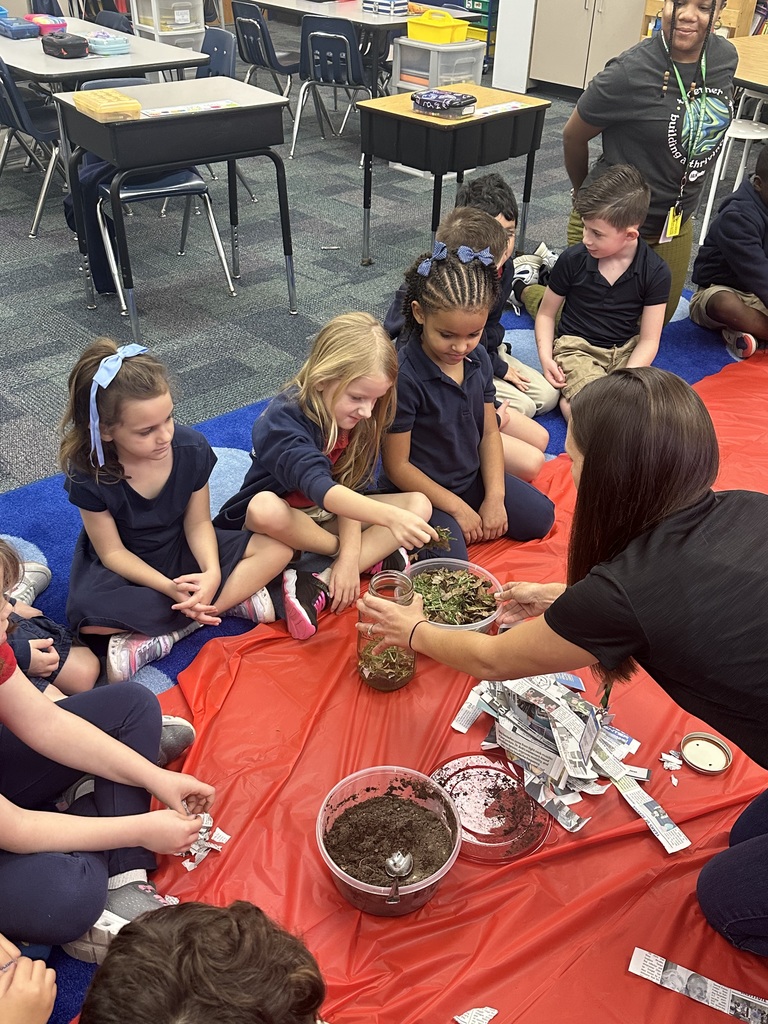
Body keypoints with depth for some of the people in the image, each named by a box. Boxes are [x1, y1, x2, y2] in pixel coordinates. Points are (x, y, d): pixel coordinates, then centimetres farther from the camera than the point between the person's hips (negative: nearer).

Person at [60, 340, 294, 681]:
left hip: (181, 549, 3)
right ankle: (234, 596, -24)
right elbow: (112, 552, -17)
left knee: (278, 550, -16)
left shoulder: (191, 447, -20)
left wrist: (212, 573, -30)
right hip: (124, 565, -2)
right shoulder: (88, 473, -25)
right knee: (89, 616, -36)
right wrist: (169, 588, -31)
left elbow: (198, 524, -11)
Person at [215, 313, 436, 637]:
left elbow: (352, 488, -14)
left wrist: (350, 555, -27)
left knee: (419, 504, -13)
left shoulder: (361, 419, -11)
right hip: (280, 519, -5)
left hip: (334, 515, 5)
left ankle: (321, 585, -27)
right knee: (265, 507, -41)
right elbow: (318, 486, -47)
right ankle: (373, 556, -19)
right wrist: (390, 516, -60)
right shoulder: (284, 419, -30)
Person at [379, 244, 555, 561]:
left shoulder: (478, 358, -6)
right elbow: (397, 466, -21)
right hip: (422, 489, -7)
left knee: (540, 516, 5)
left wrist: (494, 497, -7)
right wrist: (457, 508, -16)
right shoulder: (403, 377, -27)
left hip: (472, 476, 7)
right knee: (450, 558, -25)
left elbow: (489, 432, 3)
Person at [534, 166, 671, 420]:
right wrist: (546, 358, -11)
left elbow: (648, 340, -6)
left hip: (627, 351, 3)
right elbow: (547, 313, 5)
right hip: (577, 348, -3)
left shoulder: (655, 272, -8)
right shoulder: (573, 259, -8)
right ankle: (569, 400, 2)